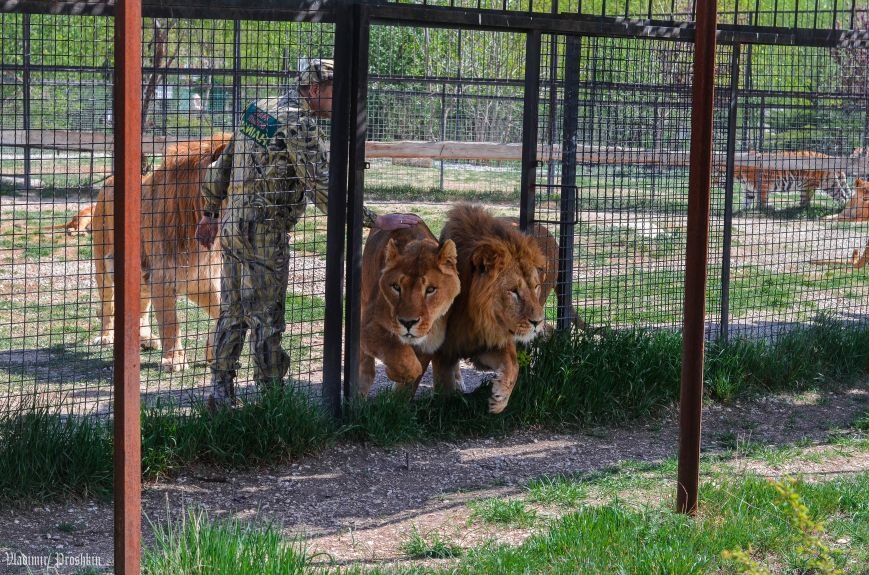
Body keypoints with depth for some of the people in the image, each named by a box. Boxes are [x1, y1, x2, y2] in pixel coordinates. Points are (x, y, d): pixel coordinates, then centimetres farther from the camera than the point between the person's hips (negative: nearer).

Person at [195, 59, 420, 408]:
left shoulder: (259, 110, 12)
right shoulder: (299, 124, -15)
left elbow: (221, 167, 18)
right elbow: (325, 193, -21)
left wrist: (210, 214, 26)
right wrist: (378, 221, -21)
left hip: (231, 225, 9)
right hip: (263, 233, -9)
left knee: (233, 314, 14)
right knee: (267, 320, -2)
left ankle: (221, 392, 19)